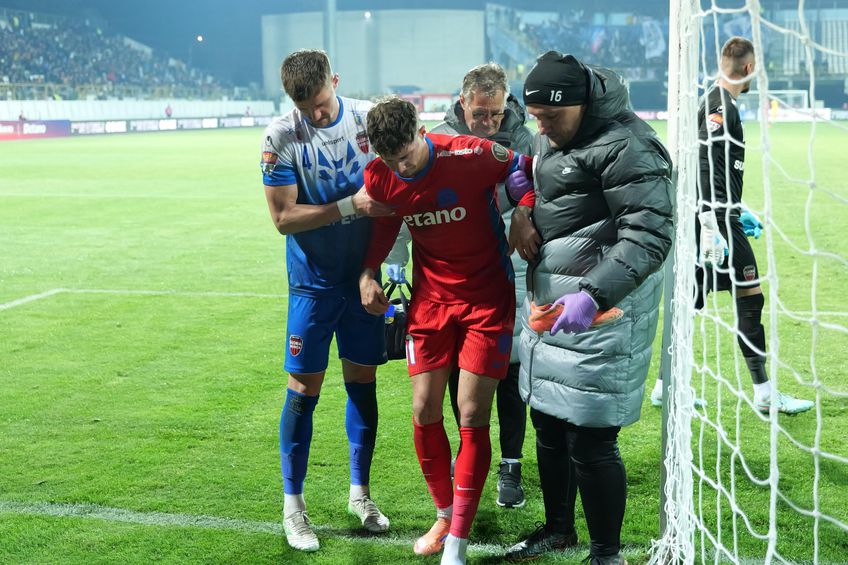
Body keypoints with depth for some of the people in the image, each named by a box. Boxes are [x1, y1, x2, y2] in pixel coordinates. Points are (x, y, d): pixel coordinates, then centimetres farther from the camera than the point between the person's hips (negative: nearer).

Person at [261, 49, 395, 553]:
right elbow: (283, 217, -14)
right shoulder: (282, 138, -12)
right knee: (304, 390, 1)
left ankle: (360, 492, 26)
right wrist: (351, 207, -23)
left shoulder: (369, 118, -4)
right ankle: (293, 504, 15)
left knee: (363, 382, 11)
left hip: (363, 275, 3)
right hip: (314, 282, -3)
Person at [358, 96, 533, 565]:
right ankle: (445, 515, 27)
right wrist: (368, 272, -1)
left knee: (472, 416, -6)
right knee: (424, 411, 3)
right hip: (430, 296, 4)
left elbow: (524, 170, -5)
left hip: (487, 297, -4)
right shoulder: (379, 177, -8)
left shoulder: (473, 156, -23)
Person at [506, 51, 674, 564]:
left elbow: (650, 236, -24)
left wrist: (593, 295, -33)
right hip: (549, 299, 9)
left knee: (591, 439, -5)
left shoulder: (627, 147, -19)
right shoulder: (550, 136, 11)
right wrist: (522, 211, 9)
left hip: (603, 302, -9)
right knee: (547, 422, 19)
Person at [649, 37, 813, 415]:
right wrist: (710, 226, -27)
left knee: (692, 300, 11)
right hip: (716, 218, -10)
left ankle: (666, 387, 16)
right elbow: (704, 167, -22)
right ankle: (764, 394, 1)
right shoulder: (720, 105, -13)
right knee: (749, 298, -5)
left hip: (718, 217, 10)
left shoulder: (720, 103, 18)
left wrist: (738, 211, 31)